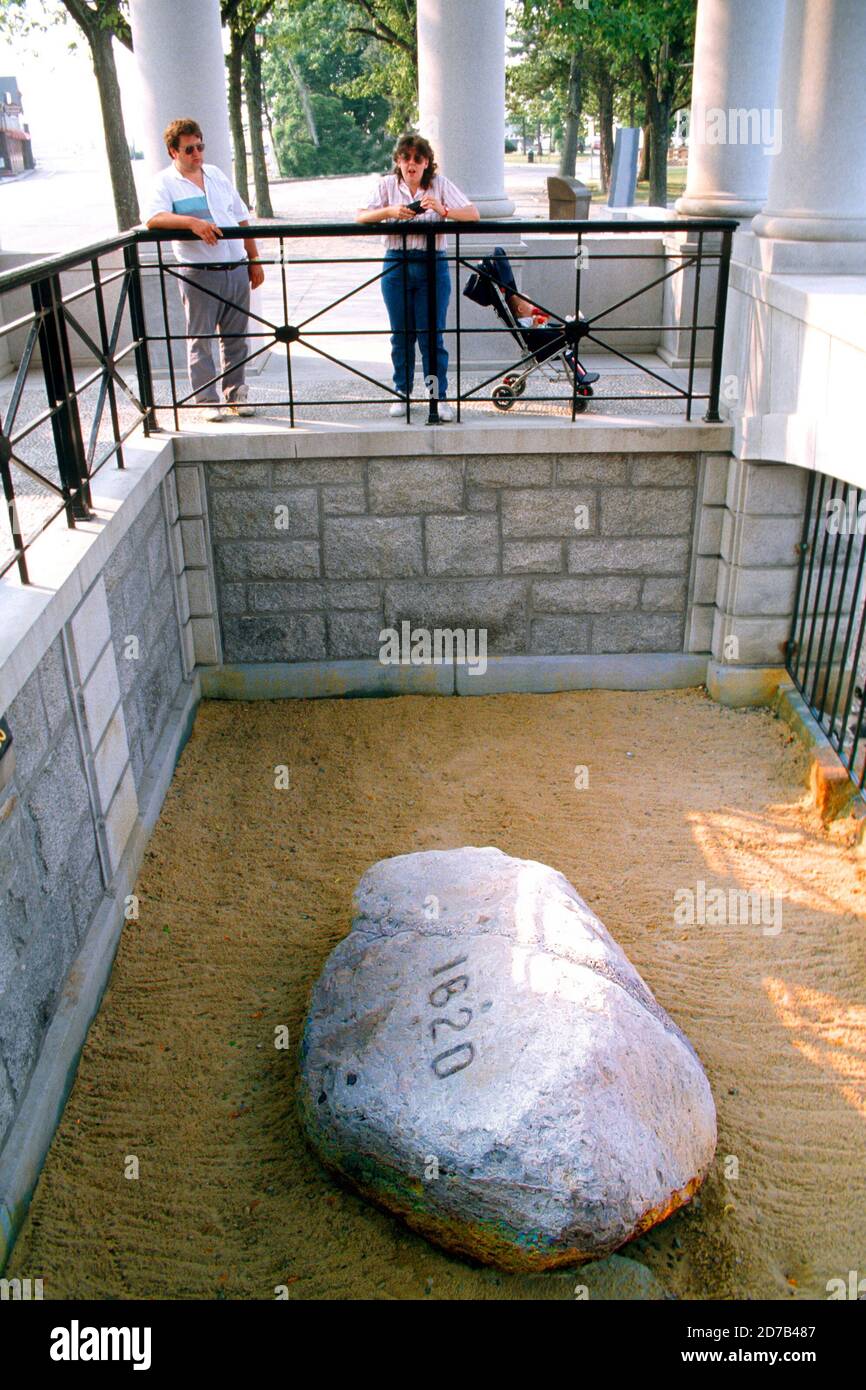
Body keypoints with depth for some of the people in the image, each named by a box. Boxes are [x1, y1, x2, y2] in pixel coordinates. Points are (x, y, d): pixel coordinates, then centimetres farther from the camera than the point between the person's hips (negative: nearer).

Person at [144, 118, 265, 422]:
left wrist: (254, 260, 14)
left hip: (236, 269, 5)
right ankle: (208, 401, 7)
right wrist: (192, 221, -33)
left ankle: (235, 395, 21)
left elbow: (241, 218, 18)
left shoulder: (216, 174, 15)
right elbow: (153, 218, -20)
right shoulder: (165, 182, -2)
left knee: (235, 337, 10)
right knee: (200, 339, -1)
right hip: (199, 274, -5)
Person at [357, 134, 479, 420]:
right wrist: (389, 211, -20)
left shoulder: (440, 184, 1)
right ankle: (402, 393, 20)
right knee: (401, 334, 8)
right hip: (397, 264, 2)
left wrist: (443, 210, -26)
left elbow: (473, 214, -8)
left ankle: (440, 397, 5)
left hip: (433, 266, -2)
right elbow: (359, 217, -4)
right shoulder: (388, 185, 5)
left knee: (431, 334, -2)